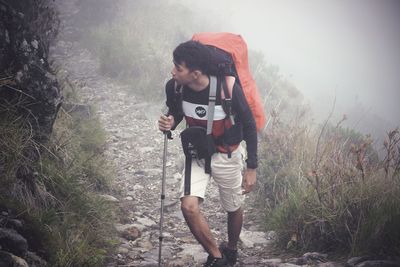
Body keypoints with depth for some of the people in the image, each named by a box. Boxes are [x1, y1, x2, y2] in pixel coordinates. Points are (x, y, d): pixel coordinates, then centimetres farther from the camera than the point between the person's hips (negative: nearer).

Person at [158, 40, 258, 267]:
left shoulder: (228, 89, -29)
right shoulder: (174, 87, -19)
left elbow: (249, 126, -15)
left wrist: (252, 168, -11)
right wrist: (169, 124, -22)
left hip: (227, 155, -2)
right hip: (197, 154, 3)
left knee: (233, 209, 16)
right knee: (189, 206, -18)